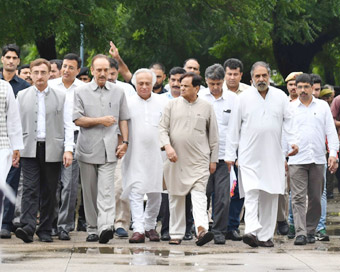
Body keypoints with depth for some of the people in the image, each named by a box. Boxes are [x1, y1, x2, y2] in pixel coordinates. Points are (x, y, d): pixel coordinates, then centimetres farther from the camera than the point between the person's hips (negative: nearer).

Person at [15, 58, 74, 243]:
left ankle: (45, 231, 11)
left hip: (52, 151, 0)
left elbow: (68, 125, 6)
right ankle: (27, 228, -21)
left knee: (49, 192, 3)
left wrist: (68, 149, -4)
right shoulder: (22, 96, 11)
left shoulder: (61, 97, 8)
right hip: (29, 150, 0)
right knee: (30, 189, -12)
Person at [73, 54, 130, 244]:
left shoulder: (118, 92, 11)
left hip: (109, 149, 0)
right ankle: (93, 229, 14)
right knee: (90, 192, 6)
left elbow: (123, 119, 12)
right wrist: (100, 121, -9)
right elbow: (78, 119, -1)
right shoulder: (81, 92, 6)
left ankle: (106, 226, -25)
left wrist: (125, 142, 2)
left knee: (106, 190, -13)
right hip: (87, 148, 1)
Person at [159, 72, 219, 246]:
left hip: (199, 160, -2)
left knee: (199, 194, -15)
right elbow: (163, 128, 5)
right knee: (175, 197, 6)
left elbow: (213, 135, 10)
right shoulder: (172, 105, 8)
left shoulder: (206, 107, 6)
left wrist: (213, 160, 7)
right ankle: (176, 234, 13)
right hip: (176, 160, 2)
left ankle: (201, 230, -29)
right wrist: (167, 146, -13)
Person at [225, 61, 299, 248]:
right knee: (251, 192, -16)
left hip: (273, 156, 2)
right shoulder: (243, 98, 3)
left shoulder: (280, 96, 8)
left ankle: (266, 236, 10)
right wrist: (230, 154, 2)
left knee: (270, 196, 4)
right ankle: (252, 231, -26)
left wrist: (293, 141, -9)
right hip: (250, 156, -2)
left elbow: (288, 120, 9)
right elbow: (234, 127, 5)